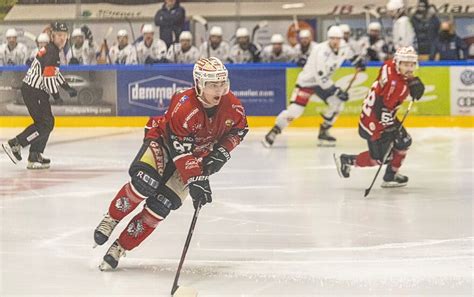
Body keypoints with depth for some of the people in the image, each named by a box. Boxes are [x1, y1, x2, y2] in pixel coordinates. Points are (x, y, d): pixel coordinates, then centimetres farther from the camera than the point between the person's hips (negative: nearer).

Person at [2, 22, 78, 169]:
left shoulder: (53, 50, 16)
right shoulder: (51, 52, -17)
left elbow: (55, 73, 29)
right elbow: (48, 77, -21)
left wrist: (67, 88, 27)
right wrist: (56, 96, -12)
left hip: (38, 91, 11)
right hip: (33, 91, -11)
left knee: (48, 123, 12)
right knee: (45, 124, -13)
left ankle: (35, 157, 13)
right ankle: (14, 144, -11)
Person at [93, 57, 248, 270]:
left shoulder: (232, 106, -17)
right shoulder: (184, 106, -33)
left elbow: (238, 129, 5)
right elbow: (180, 149, -33)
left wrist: (220, 154, -10)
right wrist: (196, 181, -37)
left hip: (197, 155, 4)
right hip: (163, 140, -4)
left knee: (162, 203, -11)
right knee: (144, 182, -32)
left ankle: (120, 247, -3)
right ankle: (111, 219, -6)